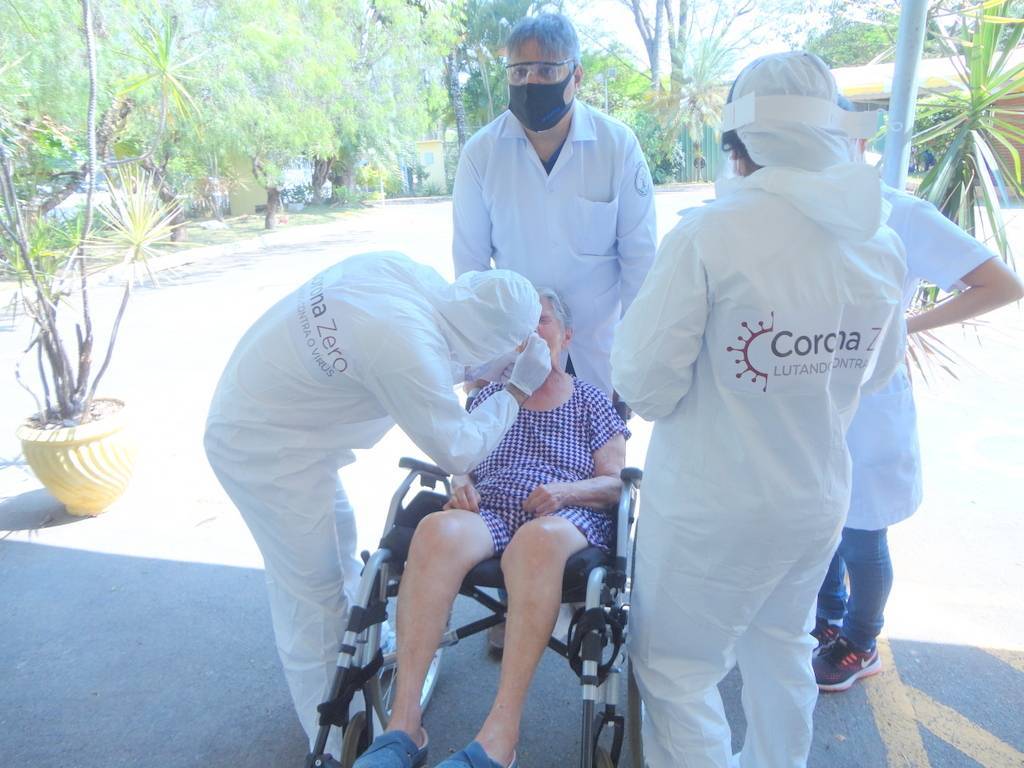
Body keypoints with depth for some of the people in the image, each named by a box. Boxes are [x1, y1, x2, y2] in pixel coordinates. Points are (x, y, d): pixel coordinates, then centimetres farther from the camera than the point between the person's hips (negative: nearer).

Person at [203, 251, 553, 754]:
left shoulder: (400, 268, -10)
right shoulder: (408, 348, -32)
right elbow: (458, 450, -18)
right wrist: (518, 390, -7)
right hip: (265, 450, -9)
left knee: (338, 539, 24)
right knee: (310, 591, 4)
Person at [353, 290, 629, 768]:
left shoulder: (591, 402, 17)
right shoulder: (491, 395, 24)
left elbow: (616, 484, 10)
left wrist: (566, 489, -10)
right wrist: (458, 483, -3)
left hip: (568, 518, -2)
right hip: (488, 512, 2)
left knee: (538, 538, -41)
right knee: (436, 529, -35)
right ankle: (404, 724, -36)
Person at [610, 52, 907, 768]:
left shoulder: (708, 234, -22)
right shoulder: (882, 242, -3)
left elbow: (645, 383, -19)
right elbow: (875, 372, 10)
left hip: (712, 507, -6)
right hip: (819, 497, 7)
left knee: (677, 668, 13)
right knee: (781, 648, 28)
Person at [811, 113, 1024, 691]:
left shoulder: (901, 215, -13)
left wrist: (909, 325, -15)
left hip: (867, 406, -5)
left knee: (861, 539, 9)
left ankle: (860, 648, 34)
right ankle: (827, 623, 42)